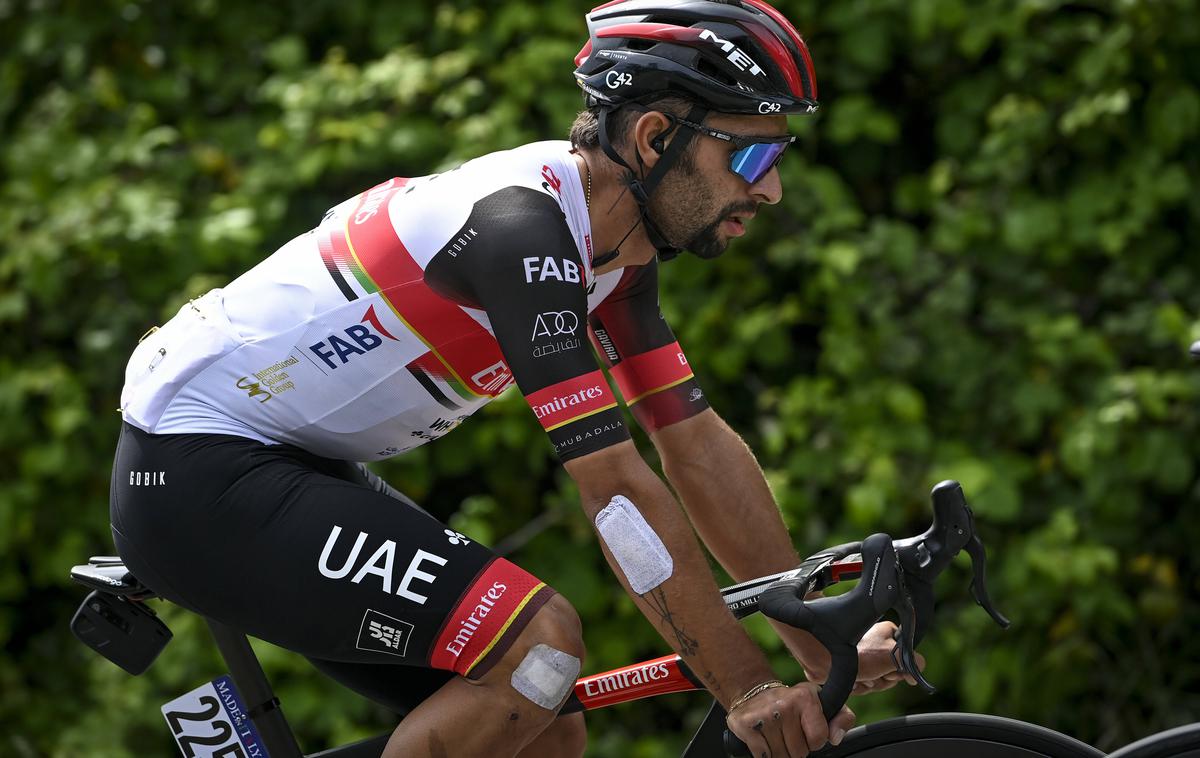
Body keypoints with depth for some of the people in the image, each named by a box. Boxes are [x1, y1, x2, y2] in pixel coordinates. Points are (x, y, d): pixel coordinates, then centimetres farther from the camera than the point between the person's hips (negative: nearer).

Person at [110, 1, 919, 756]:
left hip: (286, 468, 10)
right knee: (542, 641, -23)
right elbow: (617, 488, -28)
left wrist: (824, 648, 3)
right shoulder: (524, 224, -25)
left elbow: (700, 445, 6)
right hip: (199, 476, -10)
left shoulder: (615, 241, 4)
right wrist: (746, 689, -26)